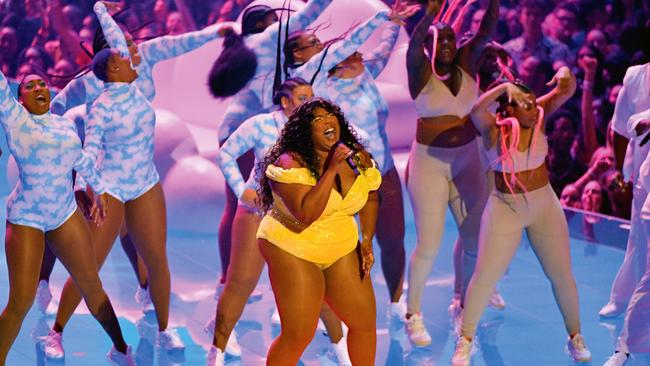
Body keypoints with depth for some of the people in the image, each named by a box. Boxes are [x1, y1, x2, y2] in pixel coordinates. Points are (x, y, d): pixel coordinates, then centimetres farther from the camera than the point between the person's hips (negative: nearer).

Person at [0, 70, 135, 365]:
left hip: (66, 214, 5)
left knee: (92, 285, 12)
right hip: (26, 219, -5)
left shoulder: (65, 124, 6)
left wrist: (100, 189, 31)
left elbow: (81, 159, 22)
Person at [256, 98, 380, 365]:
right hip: (293, 250, -6)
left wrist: (367, 240, 8)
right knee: (299, 335, -8)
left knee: (365, 322, 7)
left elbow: (370, 197, 18)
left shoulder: (358, 158, -2)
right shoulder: (291, 163, -22)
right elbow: (306, 214, -34)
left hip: (341, 250, 6)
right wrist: (332, 170, -33)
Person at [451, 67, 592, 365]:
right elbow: (477, 110, -41)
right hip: (506, 209, -3)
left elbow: (566, 92, -20)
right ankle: (465, 341, 13)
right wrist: (505, 87, -49)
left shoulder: (538, 115, -10)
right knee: (485, 276, -3)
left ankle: (575, 337, 27)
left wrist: (565, 74, -41)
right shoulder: (493, 129, -20)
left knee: (562, 274, 8)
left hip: (545, 205, 3)